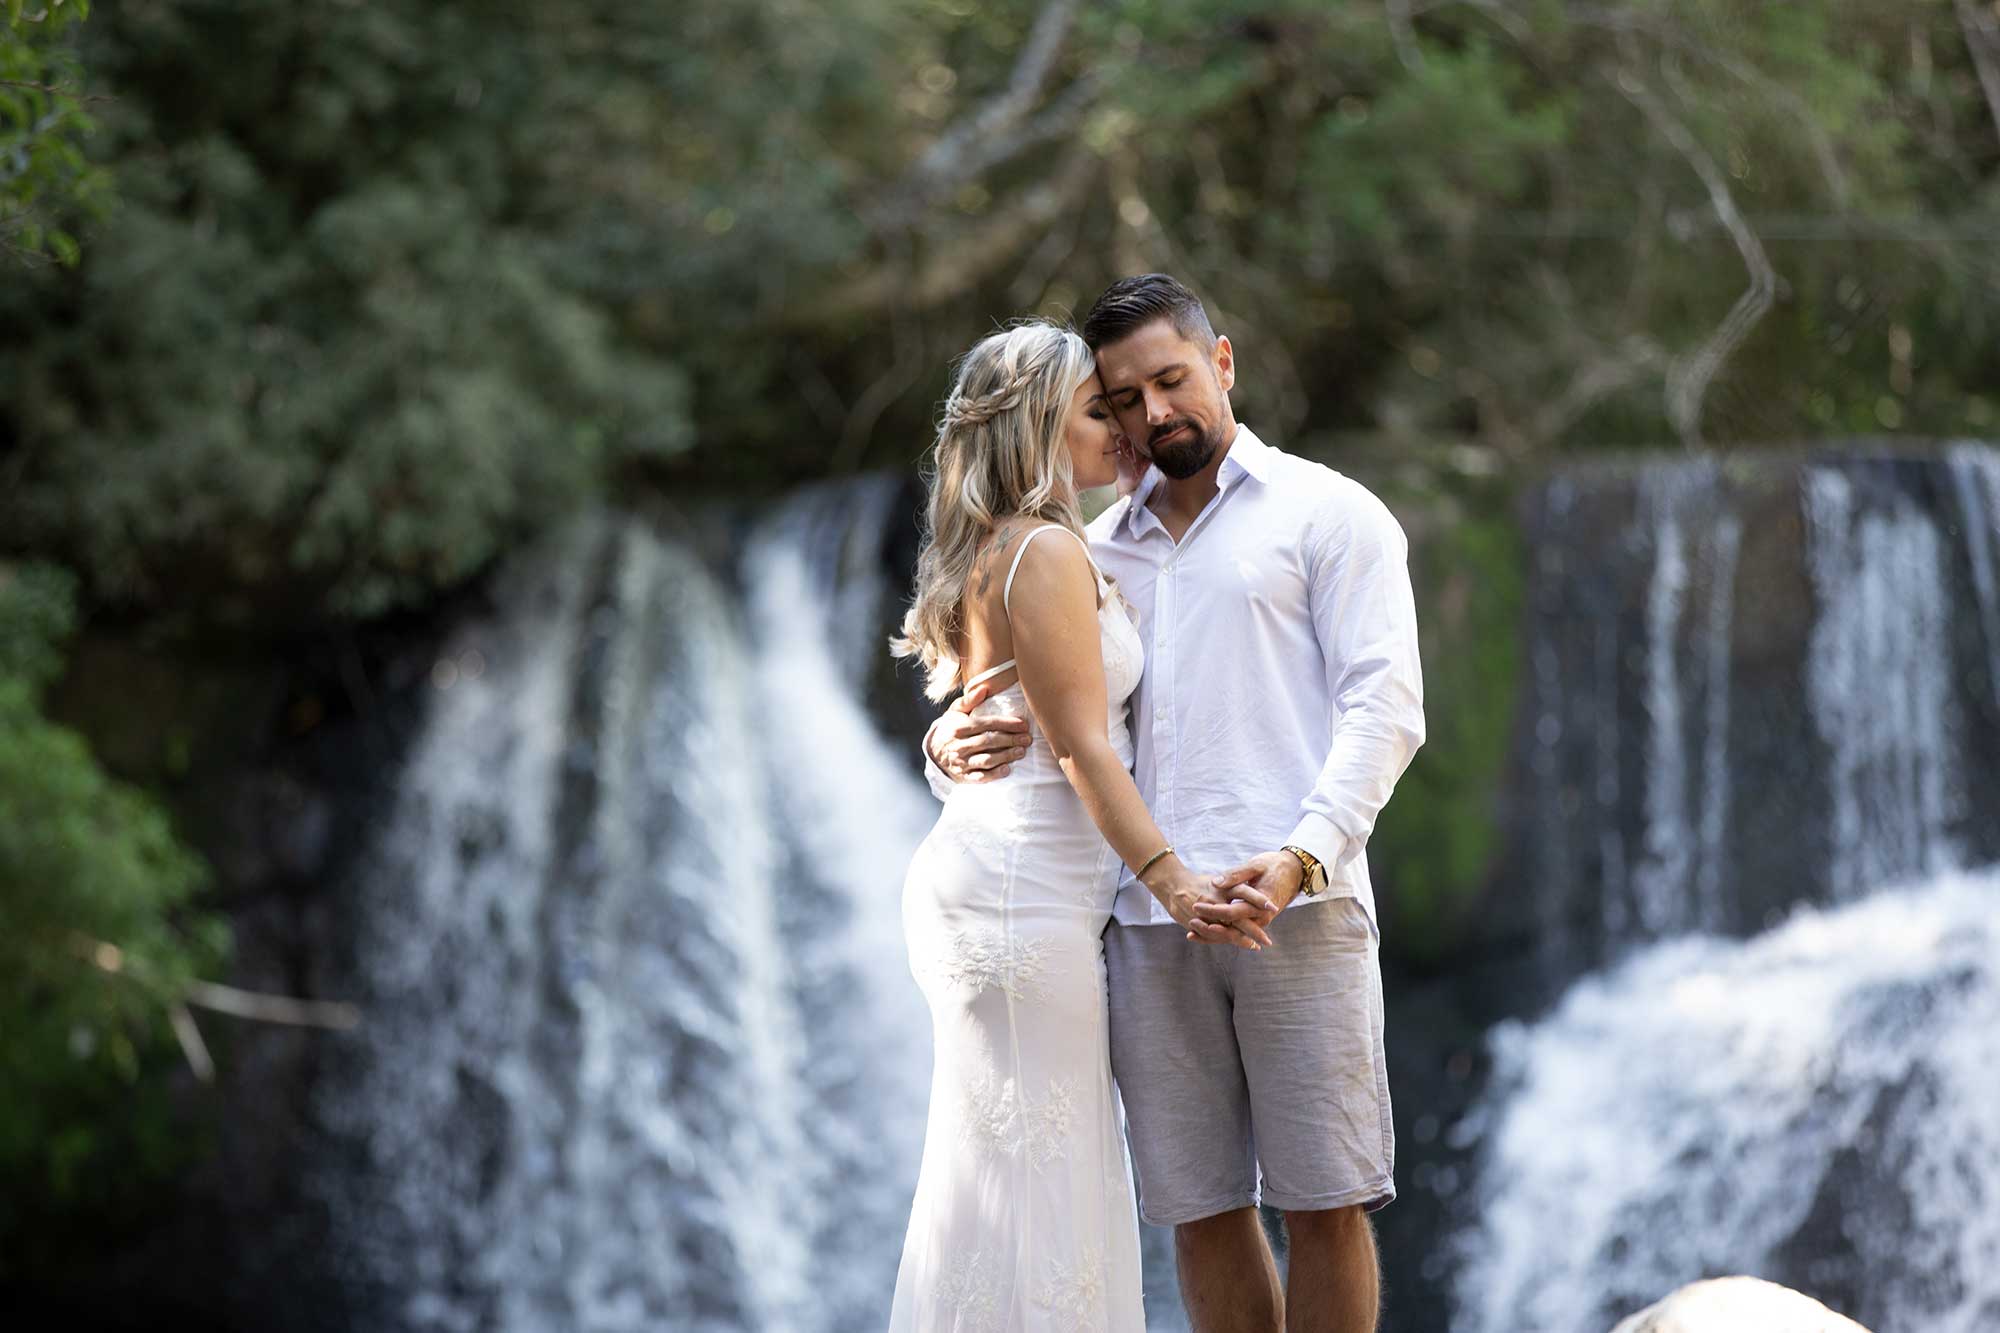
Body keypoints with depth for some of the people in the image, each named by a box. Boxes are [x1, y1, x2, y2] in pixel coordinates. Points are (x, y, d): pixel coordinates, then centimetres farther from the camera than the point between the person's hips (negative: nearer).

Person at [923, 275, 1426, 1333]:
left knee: (1321, 1199, -5)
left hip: (1294, 906, -4)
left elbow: (1384, 705, -3)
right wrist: (952, 750, -5)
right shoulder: (1096, 551, 21)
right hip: (1148, 923, 4)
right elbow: (1003, 713, 21)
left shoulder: (1328, 513, 8)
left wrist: (1302, 856, -18)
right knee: (1200, 1211, 3)